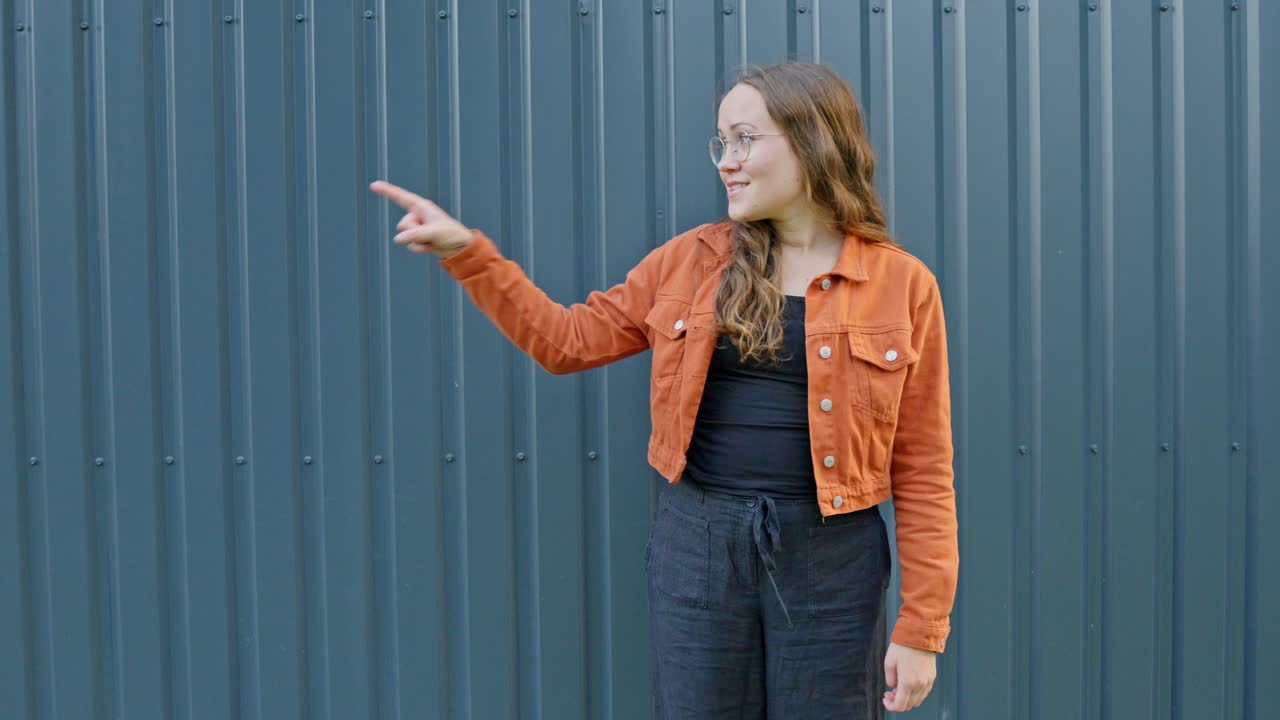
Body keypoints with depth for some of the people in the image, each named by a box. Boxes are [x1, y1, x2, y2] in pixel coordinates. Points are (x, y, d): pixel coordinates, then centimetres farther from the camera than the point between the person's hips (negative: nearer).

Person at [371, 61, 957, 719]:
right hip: (696, 542, 2)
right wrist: (466, 251, 0)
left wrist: (920, 628, -5)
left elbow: (921, 472, -3)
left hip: (831, 558, -2)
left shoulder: (903, 285, -3)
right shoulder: (690, 259, 5)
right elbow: (568, 340, 10)